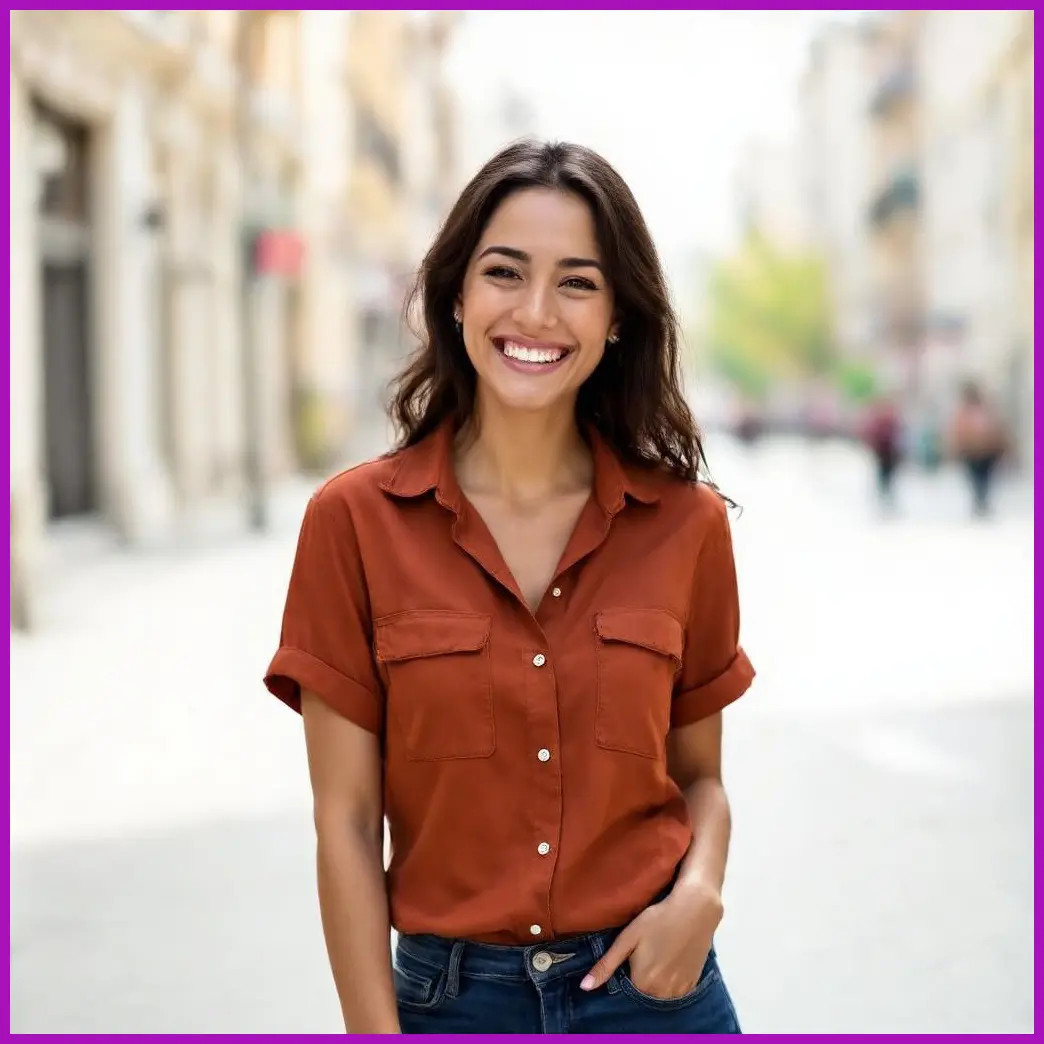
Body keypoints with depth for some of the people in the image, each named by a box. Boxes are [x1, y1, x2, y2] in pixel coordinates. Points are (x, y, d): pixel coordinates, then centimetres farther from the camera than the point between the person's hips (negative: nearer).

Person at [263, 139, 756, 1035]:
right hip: (451, 995, -1)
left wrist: (700, 890, -12)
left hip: (651, 986, 1)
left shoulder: (685, 522, -4)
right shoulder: (355, 521, -8)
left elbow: (698, 772, 7)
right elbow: (347, 819, -6)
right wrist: (377, 1033, -9)